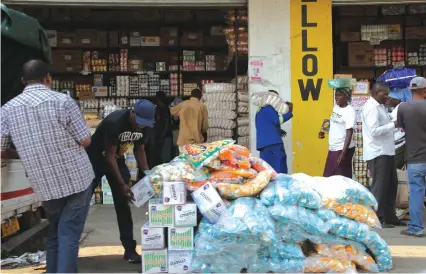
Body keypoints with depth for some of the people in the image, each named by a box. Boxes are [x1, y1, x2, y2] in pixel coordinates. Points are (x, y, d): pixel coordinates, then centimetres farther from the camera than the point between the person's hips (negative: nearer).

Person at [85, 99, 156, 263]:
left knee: (122, 203, 3)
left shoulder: (143, 126, -12)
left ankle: (129, 249, 7)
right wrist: (122, 184, -28)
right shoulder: (115, 122, -33)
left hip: (117, 158, 6)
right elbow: (109, 155, -28)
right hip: (96, 158, -6)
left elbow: (139, 150, 2)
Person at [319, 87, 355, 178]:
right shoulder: (335, 107, 8)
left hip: (343, 149, -8)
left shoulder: (349, 111, -15)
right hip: (332, 148, 8)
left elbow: (349, 133, -20)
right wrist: (324, 132, 7)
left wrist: (343, 153, -24)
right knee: (328, 177, 13)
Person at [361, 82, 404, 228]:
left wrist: (393, 124, 5)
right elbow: (374, 131, -23)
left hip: (386, 152, 10)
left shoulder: (379, 106, 17)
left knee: (391, 184, 14)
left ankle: (389, 216, 23)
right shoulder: (371, 108, -14)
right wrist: (393, 124, -18)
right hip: (378, 153, -10)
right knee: (379, 186, -3)